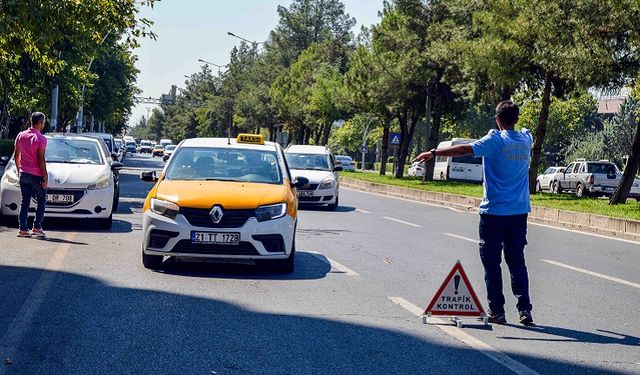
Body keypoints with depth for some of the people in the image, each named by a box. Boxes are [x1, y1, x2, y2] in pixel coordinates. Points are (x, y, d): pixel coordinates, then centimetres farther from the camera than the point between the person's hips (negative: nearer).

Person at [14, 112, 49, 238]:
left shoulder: (20, 136, 4)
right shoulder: (40, 139, -14)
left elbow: (16, 156, 9)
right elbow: (41, 159, -16)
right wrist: (45, 177, -11)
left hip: (24, 174, 5)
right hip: (37, 175, -5)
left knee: (25, 202, 10)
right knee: (41, 202, 8)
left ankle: (23, 229, 6)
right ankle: (36, 228, 2)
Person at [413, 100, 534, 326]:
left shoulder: (496, 140, -11)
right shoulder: (526, 139, 7)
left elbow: (464, 150, -19)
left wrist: (434, 154, -15)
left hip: (494, 212, -5)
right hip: (519, 212, 5)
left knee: (492, 263, 3)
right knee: (517, 261, 10)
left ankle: (497, 311, 5)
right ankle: (525, 309, 4)